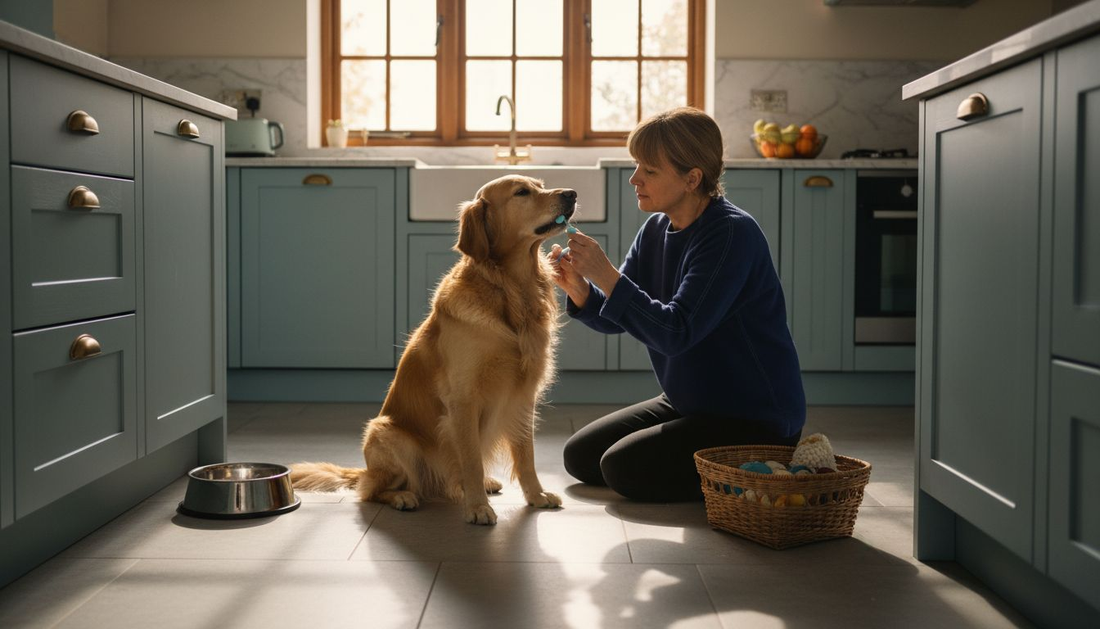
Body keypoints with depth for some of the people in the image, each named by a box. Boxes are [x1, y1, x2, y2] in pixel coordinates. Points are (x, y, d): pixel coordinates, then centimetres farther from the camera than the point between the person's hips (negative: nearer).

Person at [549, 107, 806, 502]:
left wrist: (605, 275, -32)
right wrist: (578, 288, -17)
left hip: (755, 420, -9)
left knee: (624, 469, -19)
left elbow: (676, 333, -29)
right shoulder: (657, 230, 2)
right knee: (581, 456, 8)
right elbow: (614, 319, 3)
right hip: (687, 403, 9)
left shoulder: (733, 233, -22)